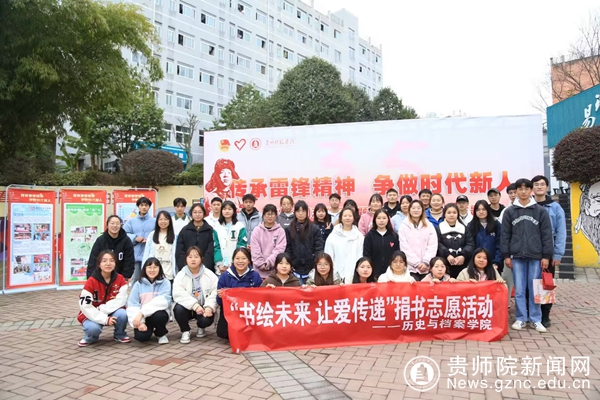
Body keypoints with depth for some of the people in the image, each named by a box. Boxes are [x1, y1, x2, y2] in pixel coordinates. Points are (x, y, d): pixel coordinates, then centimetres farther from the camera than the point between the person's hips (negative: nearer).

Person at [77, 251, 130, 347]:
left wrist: (102, 309, -26)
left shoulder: (120, 279, -11)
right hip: (93, 315, -2)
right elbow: (85, 306, -21)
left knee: (122, 314, -30)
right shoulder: (91, 281, -18)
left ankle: (120, 335, 3)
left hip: (112, 313, 2)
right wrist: (104, 319, -27)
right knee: (93, 328, -33)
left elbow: (121, 300, -16)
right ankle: (90, 338, 6)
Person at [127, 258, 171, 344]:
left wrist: (142, 313, -28)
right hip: (142, 318, 1)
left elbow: (162, 301, -19)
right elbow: (132, 305, -8)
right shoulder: (138, 284, 0)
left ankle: (161, 334, -1)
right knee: (141, 336, -28)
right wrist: (140, 322, -23)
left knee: (159, 316, -35)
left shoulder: (165, 282, -5)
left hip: (158, 314, 0)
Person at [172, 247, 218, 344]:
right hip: (188, 307, 1)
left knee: (206, 320, -29)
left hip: (204, 308, 0)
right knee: (178, 308, -31)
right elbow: (178, 294, -20)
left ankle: (201, 327, 13)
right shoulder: (180, 275, -6)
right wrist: (195, 305, -29)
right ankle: (185, 331, -2)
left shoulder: (209, 274, -4)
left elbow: (215, 292, -12)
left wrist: (209, 307, -28)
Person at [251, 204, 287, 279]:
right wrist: (261, 264, -9)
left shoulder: (280, 231, 1)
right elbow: (255, 250, -1)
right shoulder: (257, 230, 4)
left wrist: (269, 263, -14)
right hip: (259, 270, 1)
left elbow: (279, 249, -6)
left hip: (275, 270, -1)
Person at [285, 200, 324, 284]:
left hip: (311, 269, 0)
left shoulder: (314, 229, 3)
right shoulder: (289, 229, 5)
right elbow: (287, 249, 3)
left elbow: (319, 249, 0)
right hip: (295, 269, 0)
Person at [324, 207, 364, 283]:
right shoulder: (333, 236, 3)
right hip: (337, 275, 0)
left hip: (354, 276, 0)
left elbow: (360, 257, 4)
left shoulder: (359, 236, 5)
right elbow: (329, 257, 3)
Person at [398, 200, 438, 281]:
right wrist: (417, 263, -10)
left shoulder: (429, 226, 10)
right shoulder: (404, 226, 3)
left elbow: (432, 246, 2)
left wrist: (426, 262, -10)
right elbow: (405, 248, -3)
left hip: (427, 267, 2)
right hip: (410, 267, -2)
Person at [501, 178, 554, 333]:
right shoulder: (510, 212, 5)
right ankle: (521, 318, 13)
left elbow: (546, 235, 1)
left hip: (536, 256, 0)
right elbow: (505, 235, 4)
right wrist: (506, 255, 0)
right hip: (517, 256, 1)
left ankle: (536, 319, 15)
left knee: (535, 289, 5)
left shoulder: (541, 211, 3)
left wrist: (546, 256, -3)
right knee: (519, 290, 4)